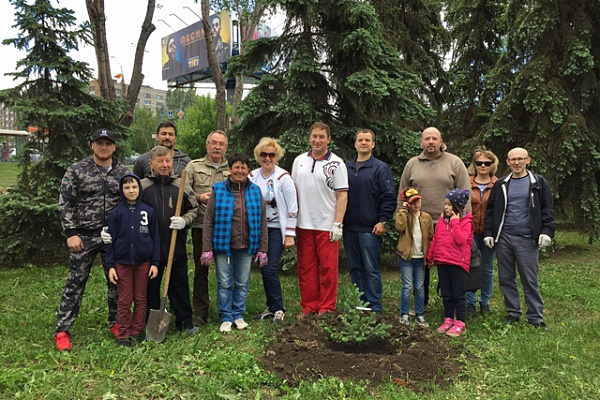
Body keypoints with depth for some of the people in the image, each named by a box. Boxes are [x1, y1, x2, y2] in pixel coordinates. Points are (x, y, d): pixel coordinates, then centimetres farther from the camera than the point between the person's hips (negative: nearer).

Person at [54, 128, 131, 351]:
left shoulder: (124, 173, 4)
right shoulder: (76, 171, -2)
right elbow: (65, 204, -2)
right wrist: (71, 233, -8)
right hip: (85, 236, -2)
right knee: (75, 282, 4)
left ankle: (115, 323, 27)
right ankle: (62, 330, 15)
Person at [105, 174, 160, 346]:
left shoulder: (148, 211, 0)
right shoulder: (116, 213, -1)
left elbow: (155, 238, 3)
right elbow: (111, 240, 1)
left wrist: (155, 262, 0)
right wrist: (110, 266, -3)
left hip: (143, 262, 1)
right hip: (122, 262, 0)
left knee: (140, 299, 10)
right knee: (124, 300, 6)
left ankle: (138, 331, 22)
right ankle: (124, 334, 17)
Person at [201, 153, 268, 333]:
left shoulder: (255, 191, 4)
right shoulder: (218, 190, -2)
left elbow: (262, 222, 7)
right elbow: (208, 221, -2)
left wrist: (262, 249, 4)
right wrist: (207, 249, -7)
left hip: (246, 247, 2)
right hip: (223, 245, -2)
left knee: (242, 283, 11)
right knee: (224, 283, 5)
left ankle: (238, 315, 26)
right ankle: (226, 317, 19)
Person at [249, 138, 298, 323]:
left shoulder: (283, 177, -9)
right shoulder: (252, 177, 5)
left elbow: (292, 208, -9)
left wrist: (290, 235, -11)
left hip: (277, 229, -5)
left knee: (270, 269, -10)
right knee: (264, 270, 9)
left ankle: (278, 309, 5)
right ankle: (271, 308, 22)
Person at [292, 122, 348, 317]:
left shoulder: (336, 164, -2)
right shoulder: (299, 161, 11)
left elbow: (342, 195, -5)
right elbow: (293, 190, 14)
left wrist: (338, 224, -12)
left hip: (327, 226, -4)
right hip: (303, 225, 4)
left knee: (328, 268, 1)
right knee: (306, 268, 9)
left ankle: (326, 309, 12)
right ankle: (308, 307, 20)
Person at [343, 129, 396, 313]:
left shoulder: (380, 168, 0)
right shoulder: (346, 167, 13)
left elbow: (389, 197, -4)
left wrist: (383, 221, -12)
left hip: (370, 228, -5)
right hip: (349, 227, 5)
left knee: (372, 269, -1)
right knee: (355, 268, 11)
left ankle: (374, 306, 9)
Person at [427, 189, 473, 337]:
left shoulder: (466, 222, -8)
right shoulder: (442, 220, 8)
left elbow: (461, 240, -23)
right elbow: (435, 239, 14)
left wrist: (455, 222, -19)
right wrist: (430, 257, 17)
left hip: (458, 263, -6)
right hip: (442, 262, 6)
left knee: (458, 295, 3)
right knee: (446, 294, 14)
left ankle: (460, 323, 12)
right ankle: (448, 320, 25)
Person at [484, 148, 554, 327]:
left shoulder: (539, 183, 5)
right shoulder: (500, 184, 11)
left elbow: (547, 209, 3)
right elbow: (490, 210, 12)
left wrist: (546, 231, -9)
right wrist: (488, 233, 4)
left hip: (527, 239, -3)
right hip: (503, 238, 3)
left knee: (530, 279, 1)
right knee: (506, 279, 8)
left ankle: (535, 316, 13)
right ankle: (513, 312, 20)